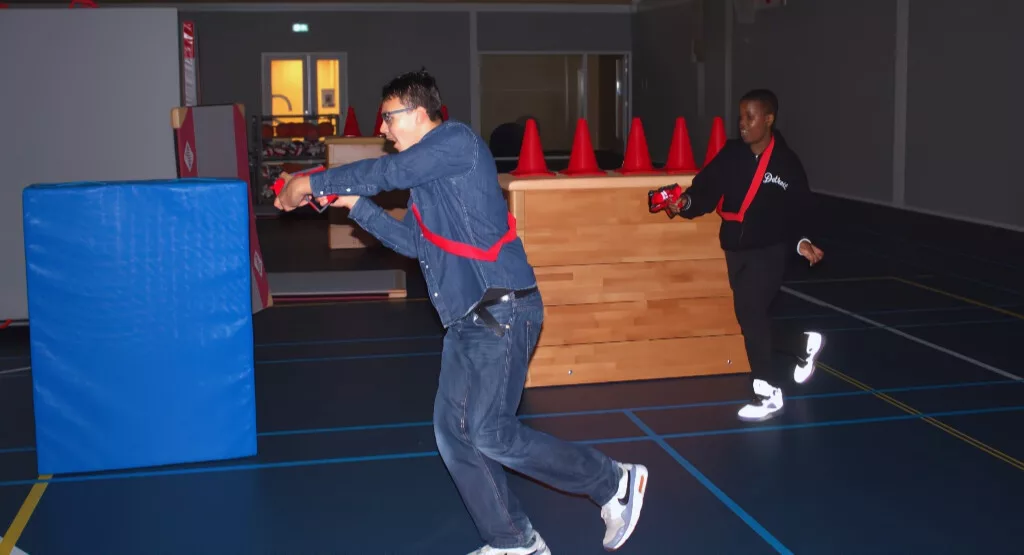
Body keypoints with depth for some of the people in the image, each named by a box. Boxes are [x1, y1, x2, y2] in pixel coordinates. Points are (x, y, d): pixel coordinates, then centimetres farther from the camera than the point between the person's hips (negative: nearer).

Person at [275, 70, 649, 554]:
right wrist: (354, 205, 14)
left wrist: (313, 182, -3)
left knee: (490, 432, -13)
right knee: (453, 431, 7)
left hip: (502, 309, -10)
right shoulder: (427, 178, 20)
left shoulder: (457, 141, -7)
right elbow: (416, 243, 19)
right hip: (468, 317, 10)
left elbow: (388, 172, -14)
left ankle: (614, 482, 3)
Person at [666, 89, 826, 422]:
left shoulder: (787, 163, -6)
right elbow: (708, 188, -8)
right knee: (751, 319, 13)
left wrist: (801, 242, -13)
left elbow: (799, 211, 2)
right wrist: (685, 202, -27)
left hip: (770, 250, -5)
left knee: (750, 314, -16)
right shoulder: (732, 154, 0)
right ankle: (804, 345, 42)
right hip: (735, 249, 5)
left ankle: (768, 393, -3)